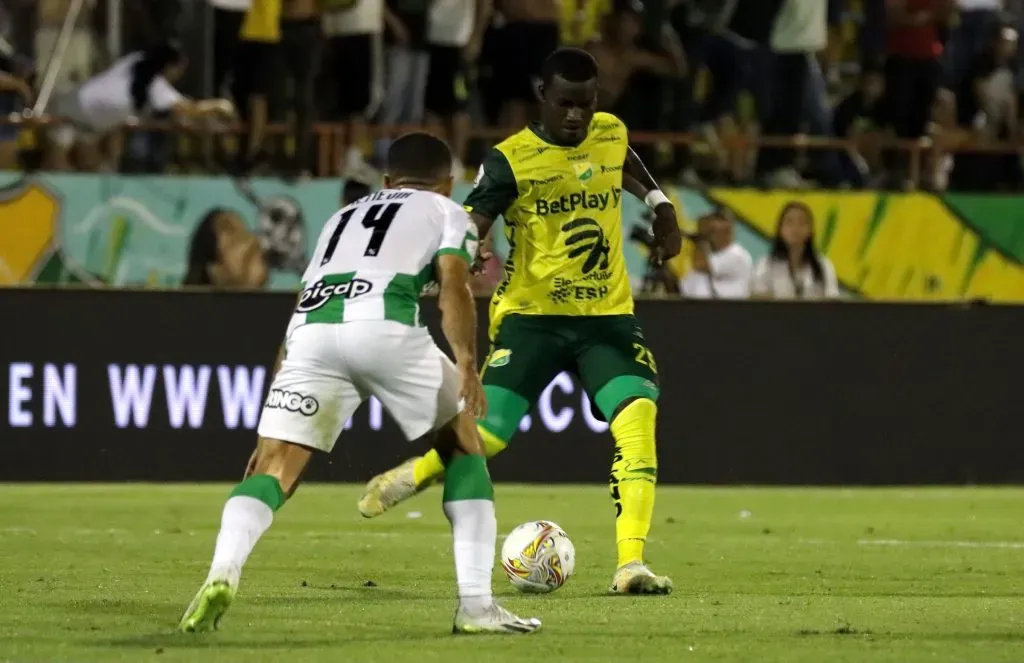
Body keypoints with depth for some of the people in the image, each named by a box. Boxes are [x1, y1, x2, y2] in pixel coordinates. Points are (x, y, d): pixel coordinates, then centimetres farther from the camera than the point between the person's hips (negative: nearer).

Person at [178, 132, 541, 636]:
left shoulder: (342, 218, 40)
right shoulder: (447, 212, 28)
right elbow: (453, 283, 6)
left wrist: (271, 425, 38)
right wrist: (466, 363, -6)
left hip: (310, 329, 3)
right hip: (384, 322, -3)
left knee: (272, 471, 1)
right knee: (462, 447, 17)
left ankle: (223, 573, -28)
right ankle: (476, 604, 11)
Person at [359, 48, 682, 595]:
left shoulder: (611, 134, 4)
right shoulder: (510, 161, -12)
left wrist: (659, 205, 20)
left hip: (606, 318, 3)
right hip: (532, 317, -3)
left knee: (638, 418, -20)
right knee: (487, 434, -9)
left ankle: (631, 564, -21)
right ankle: (409, 478, 26)